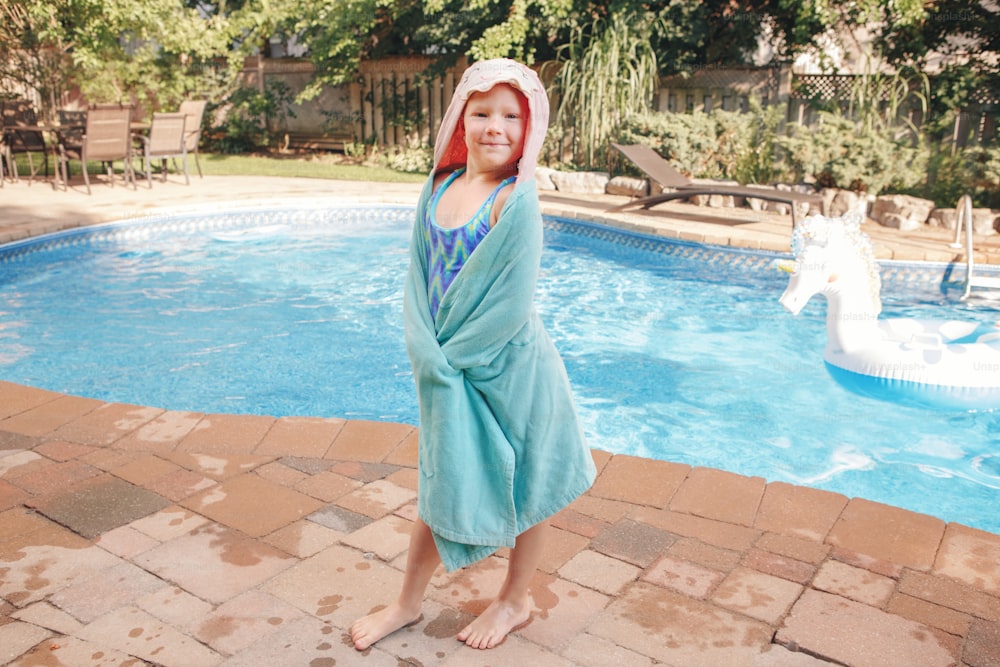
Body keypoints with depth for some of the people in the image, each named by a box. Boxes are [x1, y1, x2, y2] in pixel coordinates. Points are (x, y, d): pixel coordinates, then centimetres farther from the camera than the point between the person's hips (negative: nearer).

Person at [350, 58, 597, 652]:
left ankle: (515, 601, 37)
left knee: (522, 485, 14)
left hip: (508, 369, -6)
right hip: (446, 369, 6)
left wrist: (452, 354, -13)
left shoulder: (517, 201, -17)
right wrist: (427, 352, -10)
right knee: (443, 482, 20)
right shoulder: (439, 187, 1)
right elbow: (419, 276, 1)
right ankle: (409, 603, 37)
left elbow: (512, 304, -20)